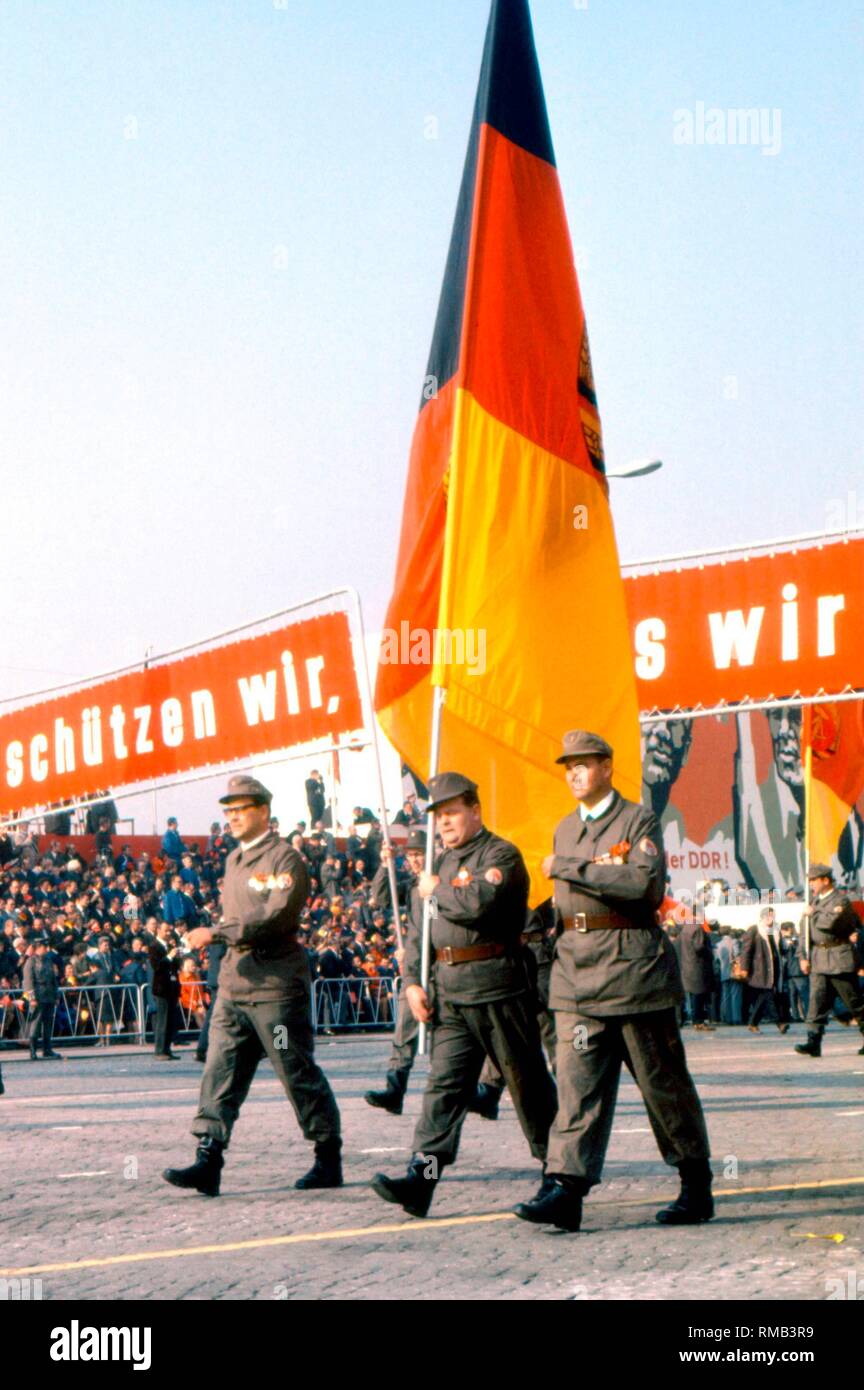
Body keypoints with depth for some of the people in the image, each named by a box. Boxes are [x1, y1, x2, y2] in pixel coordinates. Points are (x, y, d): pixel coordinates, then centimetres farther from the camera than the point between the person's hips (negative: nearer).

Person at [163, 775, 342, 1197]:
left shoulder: (285, 859, -9)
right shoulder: (233, 860, 17)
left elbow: (276, 917, -22)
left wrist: (217, 932, -26)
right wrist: (225, 941, 11)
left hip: (277, 986, -8)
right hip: (234, 984, 8)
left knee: (299, 1075, 1)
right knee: (219, 1072, -2)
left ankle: (329, 1160, 13)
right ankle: (208, 1160, -5)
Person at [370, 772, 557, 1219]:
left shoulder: (502, 855, -7)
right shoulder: (442, 863, 17)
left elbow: (479, 904, -26)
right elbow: (418, 930, 19)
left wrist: (437, 890, -9)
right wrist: (412, 981, 5)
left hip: (498, 990, -7)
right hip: (450, 993, 7)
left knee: (528, 1083, 4)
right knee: (443, 1084, -2)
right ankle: (421, 1178, -8)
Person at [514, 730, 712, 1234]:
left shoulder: (640, 820, -3)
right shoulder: (565, 829, 17)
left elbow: (643, 882, -20)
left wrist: (567, 868, -17)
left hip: (634, 965, -5)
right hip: (577, 970, 5)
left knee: (663, 1082, 4)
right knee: (577, 1080, -6)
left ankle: (697, 1187, 17)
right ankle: (566, 1186, -13)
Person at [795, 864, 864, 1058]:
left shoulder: (841, 900, -10)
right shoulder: (815, 901, 15)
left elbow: (830, 922, -28)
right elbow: (807, 932, 17)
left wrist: (812, 914, -11)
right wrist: (804, 956, 10)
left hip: (840, 959, -7)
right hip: (819, 959, 7)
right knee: (817, 1000, -4)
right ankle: (814, 1043, -8)